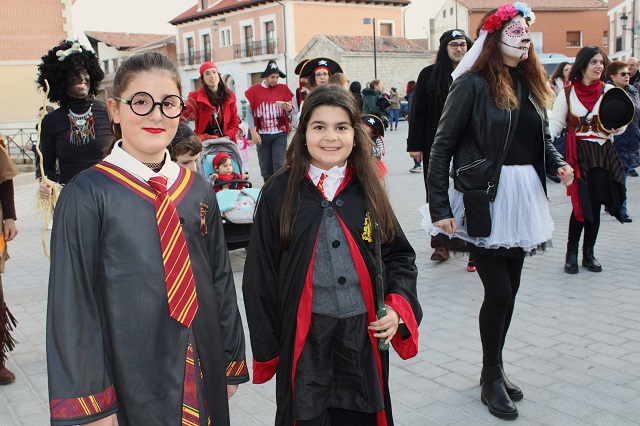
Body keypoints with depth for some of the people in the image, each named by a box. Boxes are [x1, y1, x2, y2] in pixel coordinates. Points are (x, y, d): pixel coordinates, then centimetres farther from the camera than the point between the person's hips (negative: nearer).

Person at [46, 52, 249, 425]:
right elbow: (74, 301, -10)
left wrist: (232, 361, 11)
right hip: (129, 382, -4)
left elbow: (221, 279, 9)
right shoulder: (87, 196, -10)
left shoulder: (198, 191, 3)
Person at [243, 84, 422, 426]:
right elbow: (260, 275, -2)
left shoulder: (367, 191, 3)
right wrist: (266, 347, -2)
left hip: (363, 336, 2)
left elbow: (399, 255, 10)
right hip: (302, 338, -2)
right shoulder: (280, 193, -5)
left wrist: (398, 306, -7)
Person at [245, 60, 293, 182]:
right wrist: (253, 132, -6)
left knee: (279, 165, -10)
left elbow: (291, 112, 8)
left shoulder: (283, 89, 5)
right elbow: (249, 112, 3)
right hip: (262, 135, 1)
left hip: (280, 134, 0)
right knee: (265, 168, 4)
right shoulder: (254, 90, 3)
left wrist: (289, 109, -16)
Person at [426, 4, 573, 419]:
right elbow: (443, 145, -11)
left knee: (510, 288, 12)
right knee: (499, 291, -3)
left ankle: (495, 369, 29)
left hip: (523, 197, 7)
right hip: (485, 198, -7)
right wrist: (439, 207, -15)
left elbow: (543, 138, 20)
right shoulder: (473, 84, -9)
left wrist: (559, 164, -2)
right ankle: (492, 377, 17)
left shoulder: (529, 83, 12)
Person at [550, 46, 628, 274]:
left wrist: (616, 128, -17)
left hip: (603, 153, 2)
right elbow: (555, 124, 0)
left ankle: (588, 253, 18)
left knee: (596, 204, 5)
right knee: (581, 205, -7)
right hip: (578, 154, -2)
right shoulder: (568, 93, 0)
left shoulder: (609, 91, 4)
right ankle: (571, 253, 8)